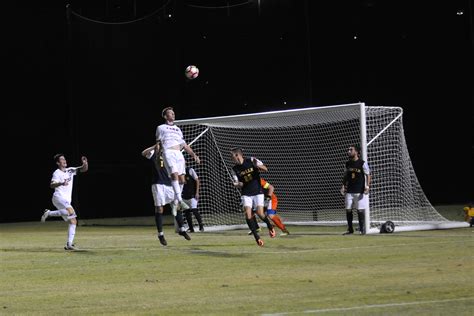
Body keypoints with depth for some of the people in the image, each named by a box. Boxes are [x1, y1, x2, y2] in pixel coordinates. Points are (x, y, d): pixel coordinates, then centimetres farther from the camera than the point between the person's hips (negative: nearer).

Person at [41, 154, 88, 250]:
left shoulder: (70, 170, 17)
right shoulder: (57, 173, -4)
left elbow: (84, 169, 13)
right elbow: (52, 185, -18)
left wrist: (85, 163, -10)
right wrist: (61, 183, -36)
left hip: (67, 201, 7)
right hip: (59, 197, -7)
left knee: (73, 221, -1)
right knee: (71, 211, -33)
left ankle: (69, 244, -1)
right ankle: (49, 213, -15)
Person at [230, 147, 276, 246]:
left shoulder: (251, 161, -7)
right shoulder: (235, 169, 1)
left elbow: (265, 169, -7)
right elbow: (236, 183, 7)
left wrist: (258, 166, -28)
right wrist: (238, 184, -18)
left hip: (257, 192, -3)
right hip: (246, 194, 3)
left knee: (260, 214, -14)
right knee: (247, 215, -14)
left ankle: (270, 226, 18)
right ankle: (257, 237, -4)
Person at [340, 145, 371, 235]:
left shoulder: (362, 163, -6)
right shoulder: (348, 163, 10)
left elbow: (368, 175, -5)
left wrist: (367, 186, -17)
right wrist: (343, 186, 9)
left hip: (360, 191, -5)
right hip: (349, 191, 5)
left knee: (360, 210, -4)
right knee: (348, 210, 4)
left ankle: (362, 229, 5)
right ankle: (350, 229, 14)